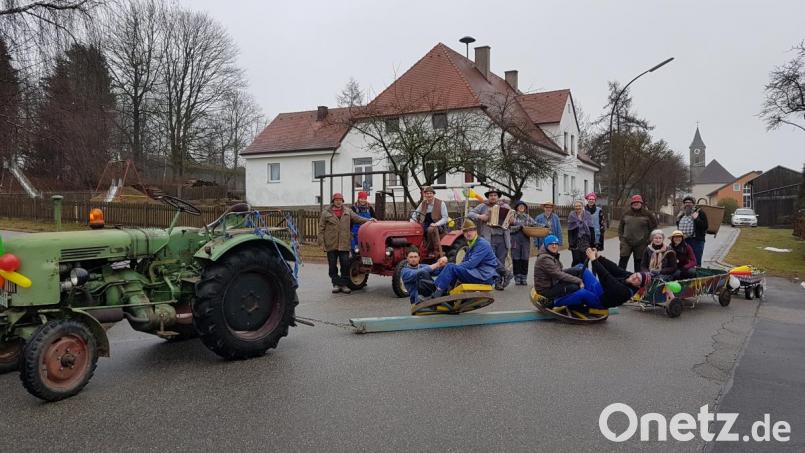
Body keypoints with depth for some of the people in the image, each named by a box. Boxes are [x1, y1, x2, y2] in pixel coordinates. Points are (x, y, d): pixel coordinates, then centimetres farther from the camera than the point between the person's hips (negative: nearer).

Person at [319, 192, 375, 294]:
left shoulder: (347, 211, 10)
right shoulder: (326, 213, 1)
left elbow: (357, 218, 7)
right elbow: (321, 228, 1)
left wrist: (368, 220, -8)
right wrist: (321, 242, -5)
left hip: (344, 244, 2)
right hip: (331, 244, -1)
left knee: (345, 264, 0)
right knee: (333, 266, 6)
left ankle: (343, 284, 10)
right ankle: (336, 284, 16)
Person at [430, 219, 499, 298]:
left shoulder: (482, 244, -13)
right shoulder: (471, 244, 18)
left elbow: (471, 263, -21)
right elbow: (465, 262, 19)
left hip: (484, 276, -10)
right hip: (477, 273, 10)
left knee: (451, 267, -17)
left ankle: (436, 296, -17)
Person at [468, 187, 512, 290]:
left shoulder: (505, 206, 15)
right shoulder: (482, 206, 9)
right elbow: (470, 214, 5)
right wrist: (479, 216, -12)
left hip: (502, 238, 2)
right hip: (489, 238, -2)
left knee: (501, 260, 1)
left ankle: (498, 283, 8)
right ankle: (506, 274, -7)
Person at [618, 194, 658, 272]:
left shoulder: (647, 214, 0)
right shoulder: (627, 213, 9)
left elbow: (653, 227, 3)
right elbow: (621, 226, 19)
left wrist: (648, 239, -2)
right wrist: (621, 236, 9)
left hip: (641, 243, -2)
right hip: (626, 242, 2)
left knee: (638, 261, 8)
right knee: (623, 260, -6)